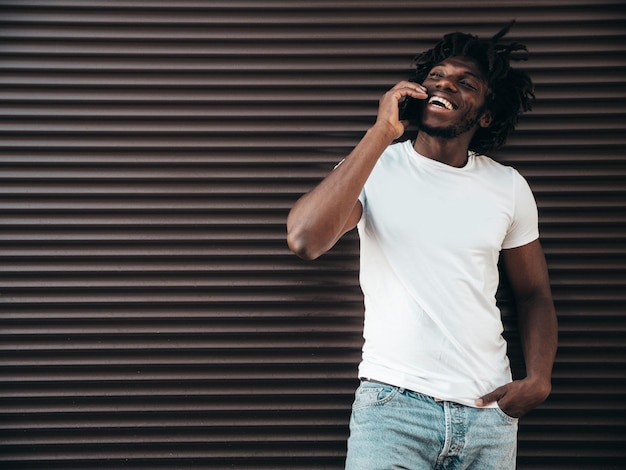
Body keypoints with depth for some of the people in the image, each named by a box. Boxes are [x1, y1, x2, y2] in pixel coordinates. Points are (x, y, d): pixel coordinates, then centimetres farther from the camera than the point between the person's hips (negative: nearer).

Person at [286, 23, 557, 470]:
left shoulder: (509, 187, 3)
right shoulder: (375, 168, -4)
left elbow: (533, 293, 12)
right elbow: (304, 240, -22)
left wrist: (539, 379, -6)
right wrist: (382, 133, -18)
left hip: (489, 407, 3)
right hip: (393, 401, -3)